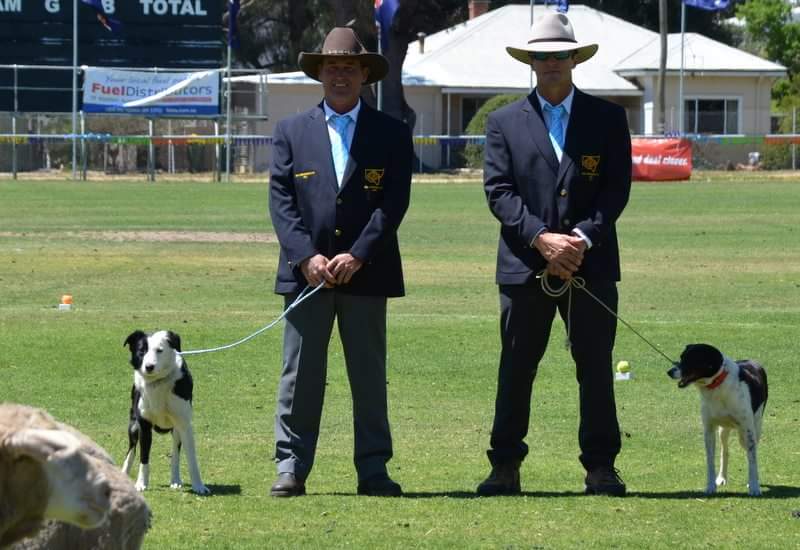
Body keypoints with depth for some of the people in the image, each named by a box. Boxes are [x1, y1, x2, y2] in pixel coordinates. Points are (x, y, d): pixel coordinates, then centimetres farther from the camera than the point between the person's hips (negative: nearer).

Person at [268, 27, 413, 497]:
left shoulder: (391, 134, 7)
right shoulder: (291, 132, 10)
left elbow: (394, 203, -2)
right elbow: (281, 201, 2)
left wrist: (356, 257, -13)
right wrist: (306, 257, -12)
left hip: (366, 272, 0)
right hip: (306, 272, 1)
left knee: (370, 375, 4)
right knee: (300, 374, 1)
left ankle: (373, 469, 8)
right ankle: (291, 467, 4)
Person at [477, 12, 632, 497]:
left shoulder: (607, 119, 7)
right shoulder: (505, 122, 7)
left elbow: (617, 189, 1)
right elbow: (498, 190, -1)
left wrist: (582, 239, -13)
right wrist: (541, 238, -15)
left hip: (591, 262, 0)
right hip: (525, 268, 0)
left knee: (596, 368, 2)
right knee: (516, 368, 3)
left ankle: (601, 467, 8)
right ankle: (506, 468, 8)